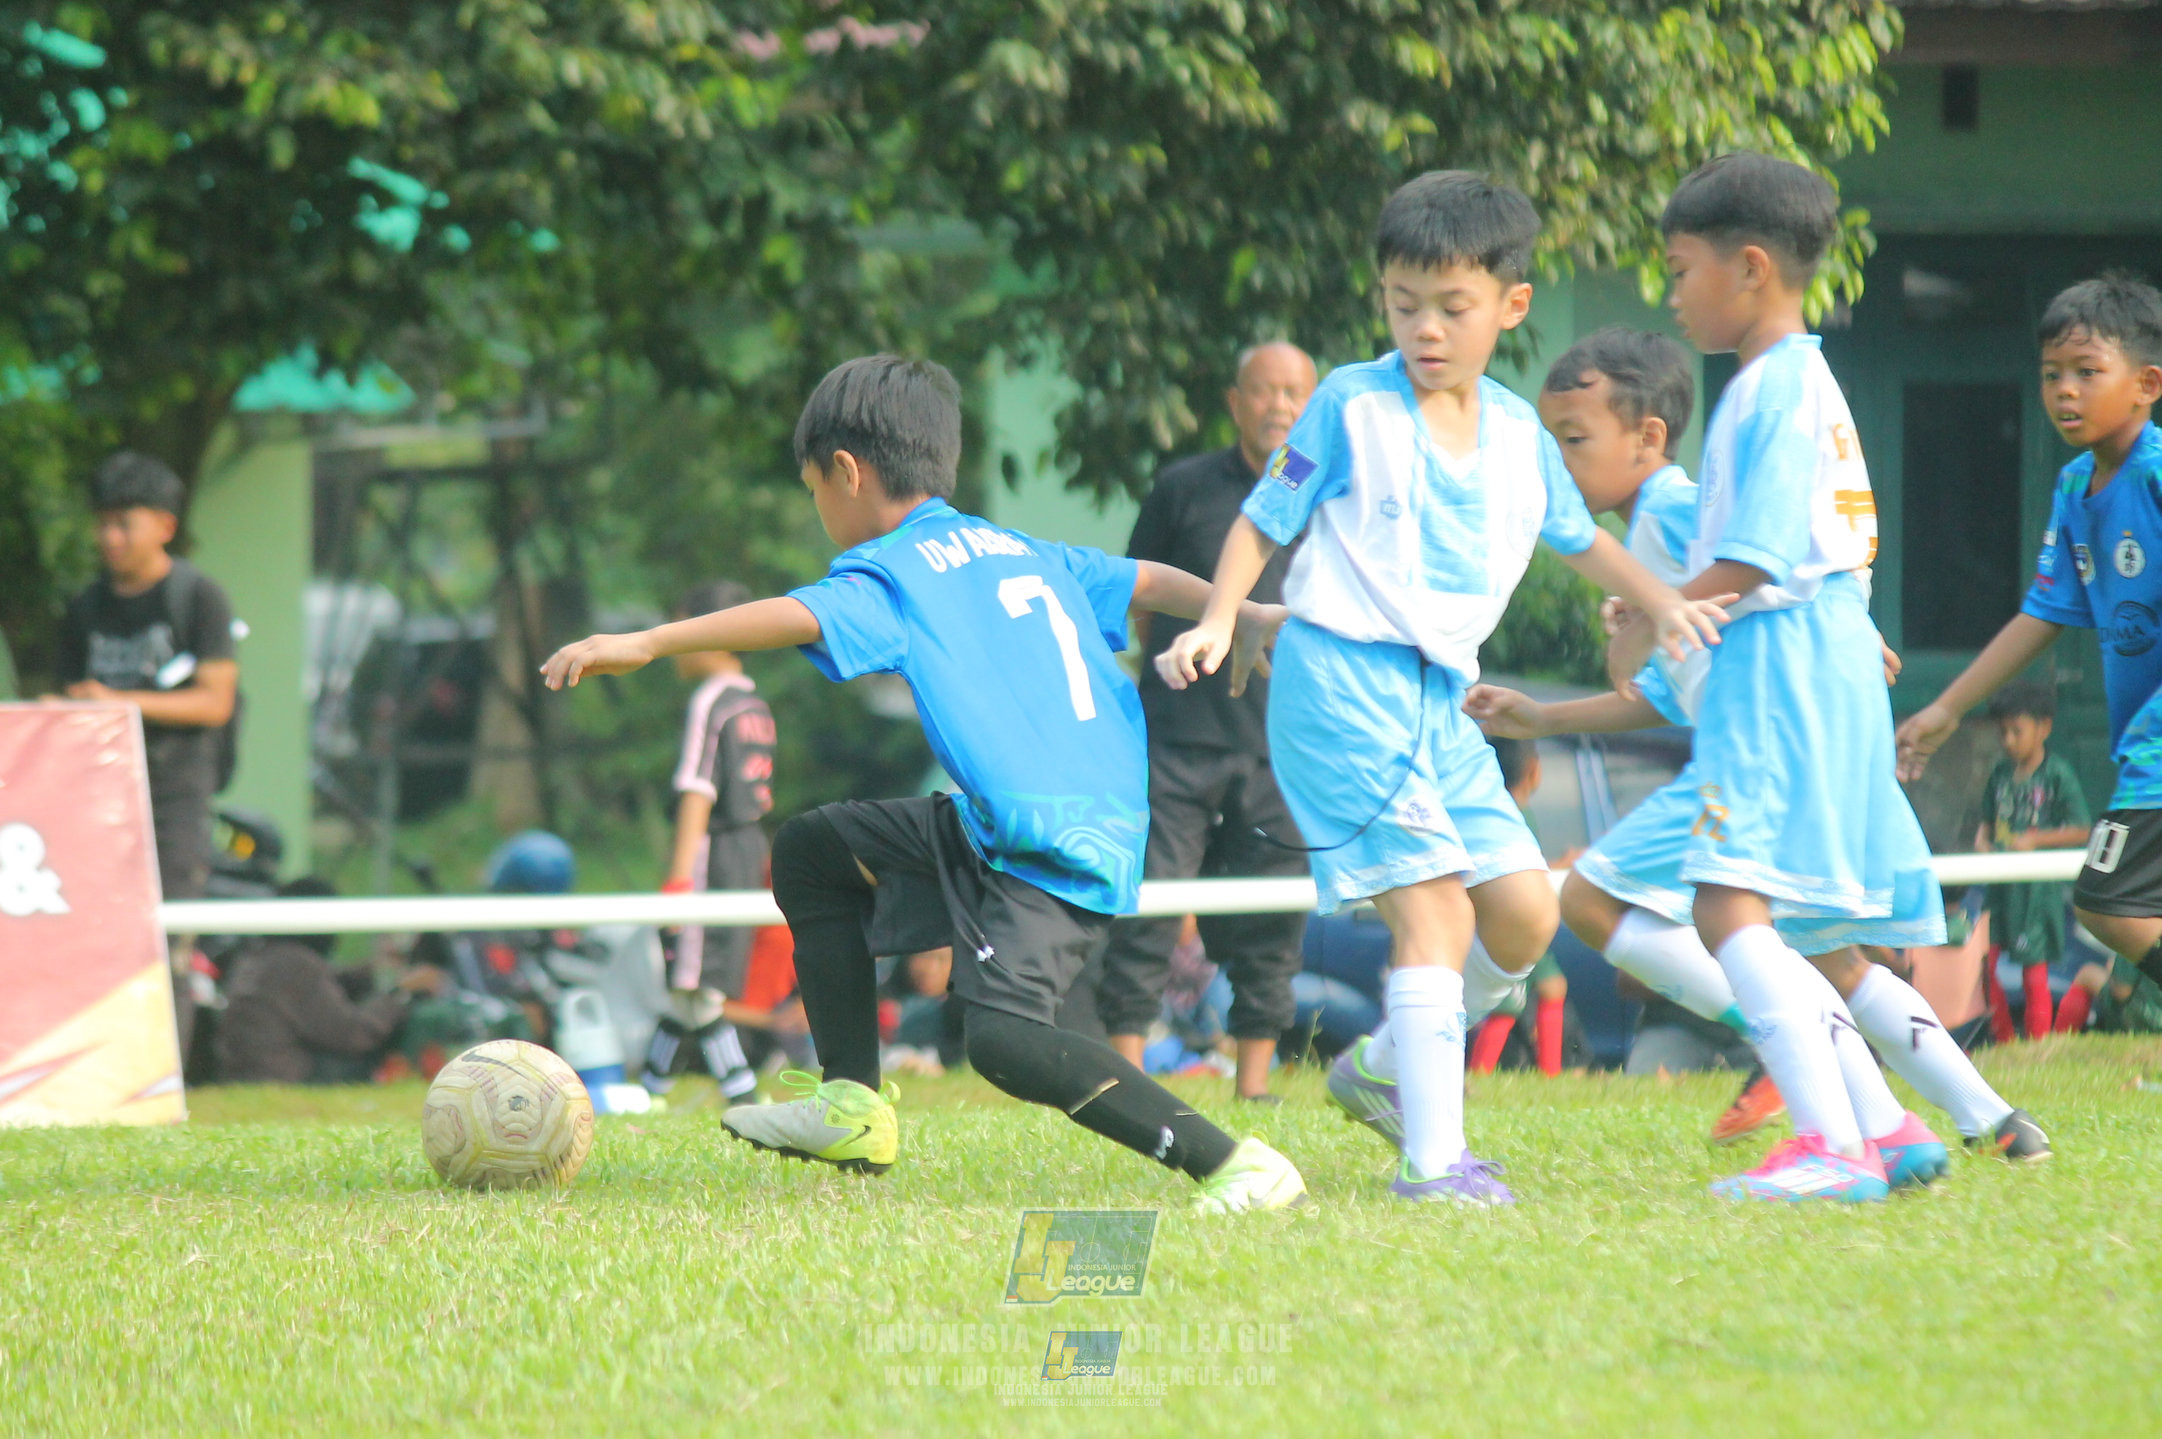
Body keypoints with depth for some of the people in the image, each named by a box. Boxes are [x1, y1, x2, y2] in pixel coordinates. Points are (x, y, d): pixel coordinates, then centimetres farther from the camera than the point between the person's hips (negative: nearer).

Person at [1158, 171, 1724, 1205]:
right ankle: (1432, 1155, -16)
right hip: (1341, 681, -7)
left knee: (1524, 912, 3)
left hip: (1438, 695, 7)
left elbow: (1577, 537, 27)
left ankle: (1383, 1068, 24)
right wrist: (1218, 621, -12)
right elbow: (1263, 521, 2)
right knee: (1433, 904, -16)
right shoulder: (1351, 405, -3)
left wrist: (1661, 601, 12)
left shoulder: (1517, 431, 12)